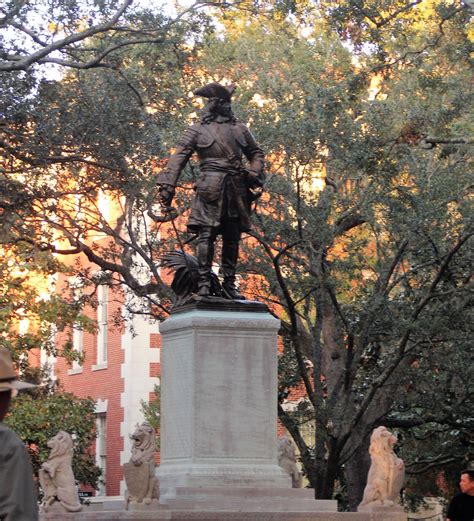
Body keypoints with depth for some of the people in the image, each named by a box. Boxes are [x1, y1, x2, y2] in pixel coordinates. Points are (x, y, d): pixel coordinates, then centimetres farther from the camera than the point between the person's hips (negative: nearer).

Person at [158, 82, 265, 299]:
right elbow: (178, 158, -1)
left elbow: (256, 153, 26)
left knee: (232, 238, 6)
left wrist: (255, 174, 6)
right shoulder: (197, 130, 6)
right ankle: (203, 283, -11)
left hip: (237, 190, 4)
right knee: (206, 235, -11)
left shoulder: (240, 129, 18)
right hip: (210, 189, -4)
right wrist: (168, 185, -12)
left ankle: (229, 285, 11)